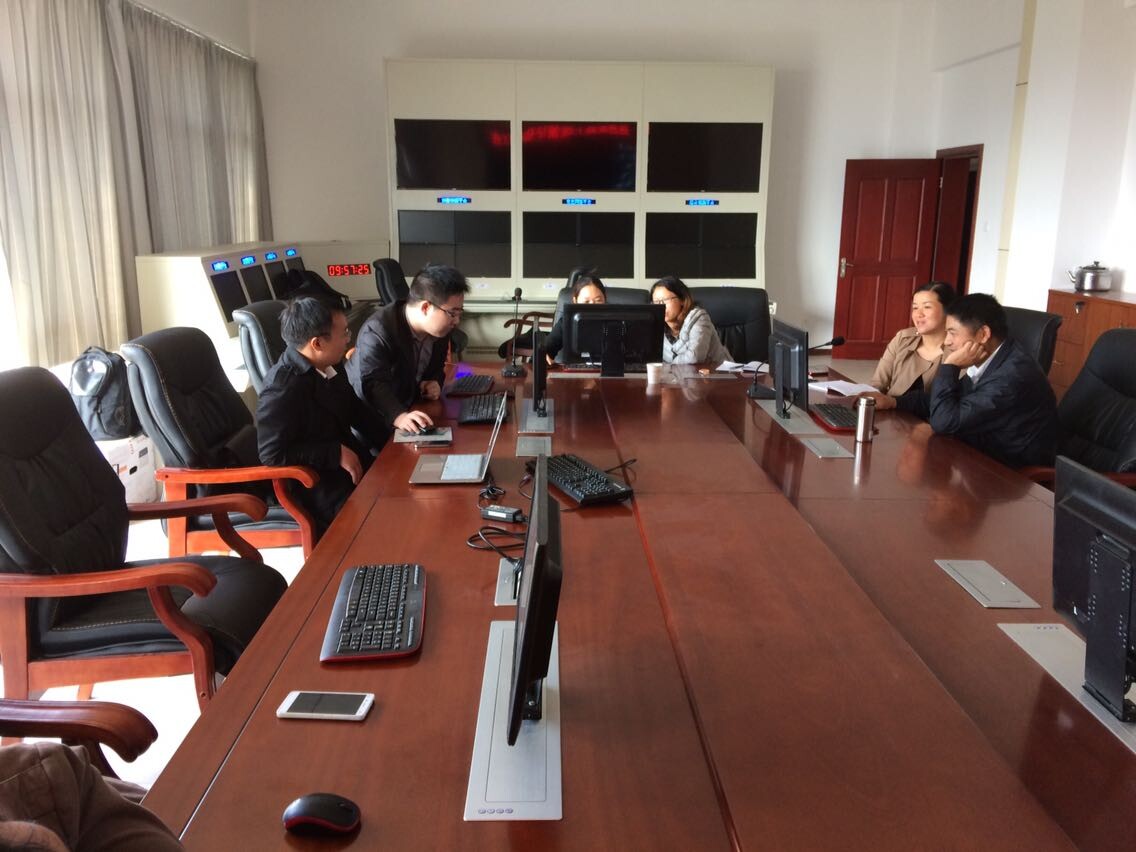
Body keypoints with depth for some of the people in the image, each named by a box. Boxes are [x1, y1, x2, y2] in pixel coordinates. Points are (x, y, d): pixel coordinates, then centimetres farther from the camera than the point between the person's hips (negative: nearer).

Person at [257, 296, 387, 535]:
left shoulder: (330, 365, 2)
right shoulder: (282, 389, -24)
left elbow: (354, 410, 15)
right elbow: (273, 454, -23)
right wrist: (337, 454, -22)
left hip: (349, 465, 9)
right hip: (315, 486, -8)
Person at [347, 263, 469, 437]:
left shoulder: (439, 328, -2)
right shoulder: (377, 332, -28)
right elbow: (374, 385, -40)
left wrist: (434, 382, -8)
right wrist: (399, 416, -57)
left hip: (408, 406, 7)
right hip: (367, 417, -7)